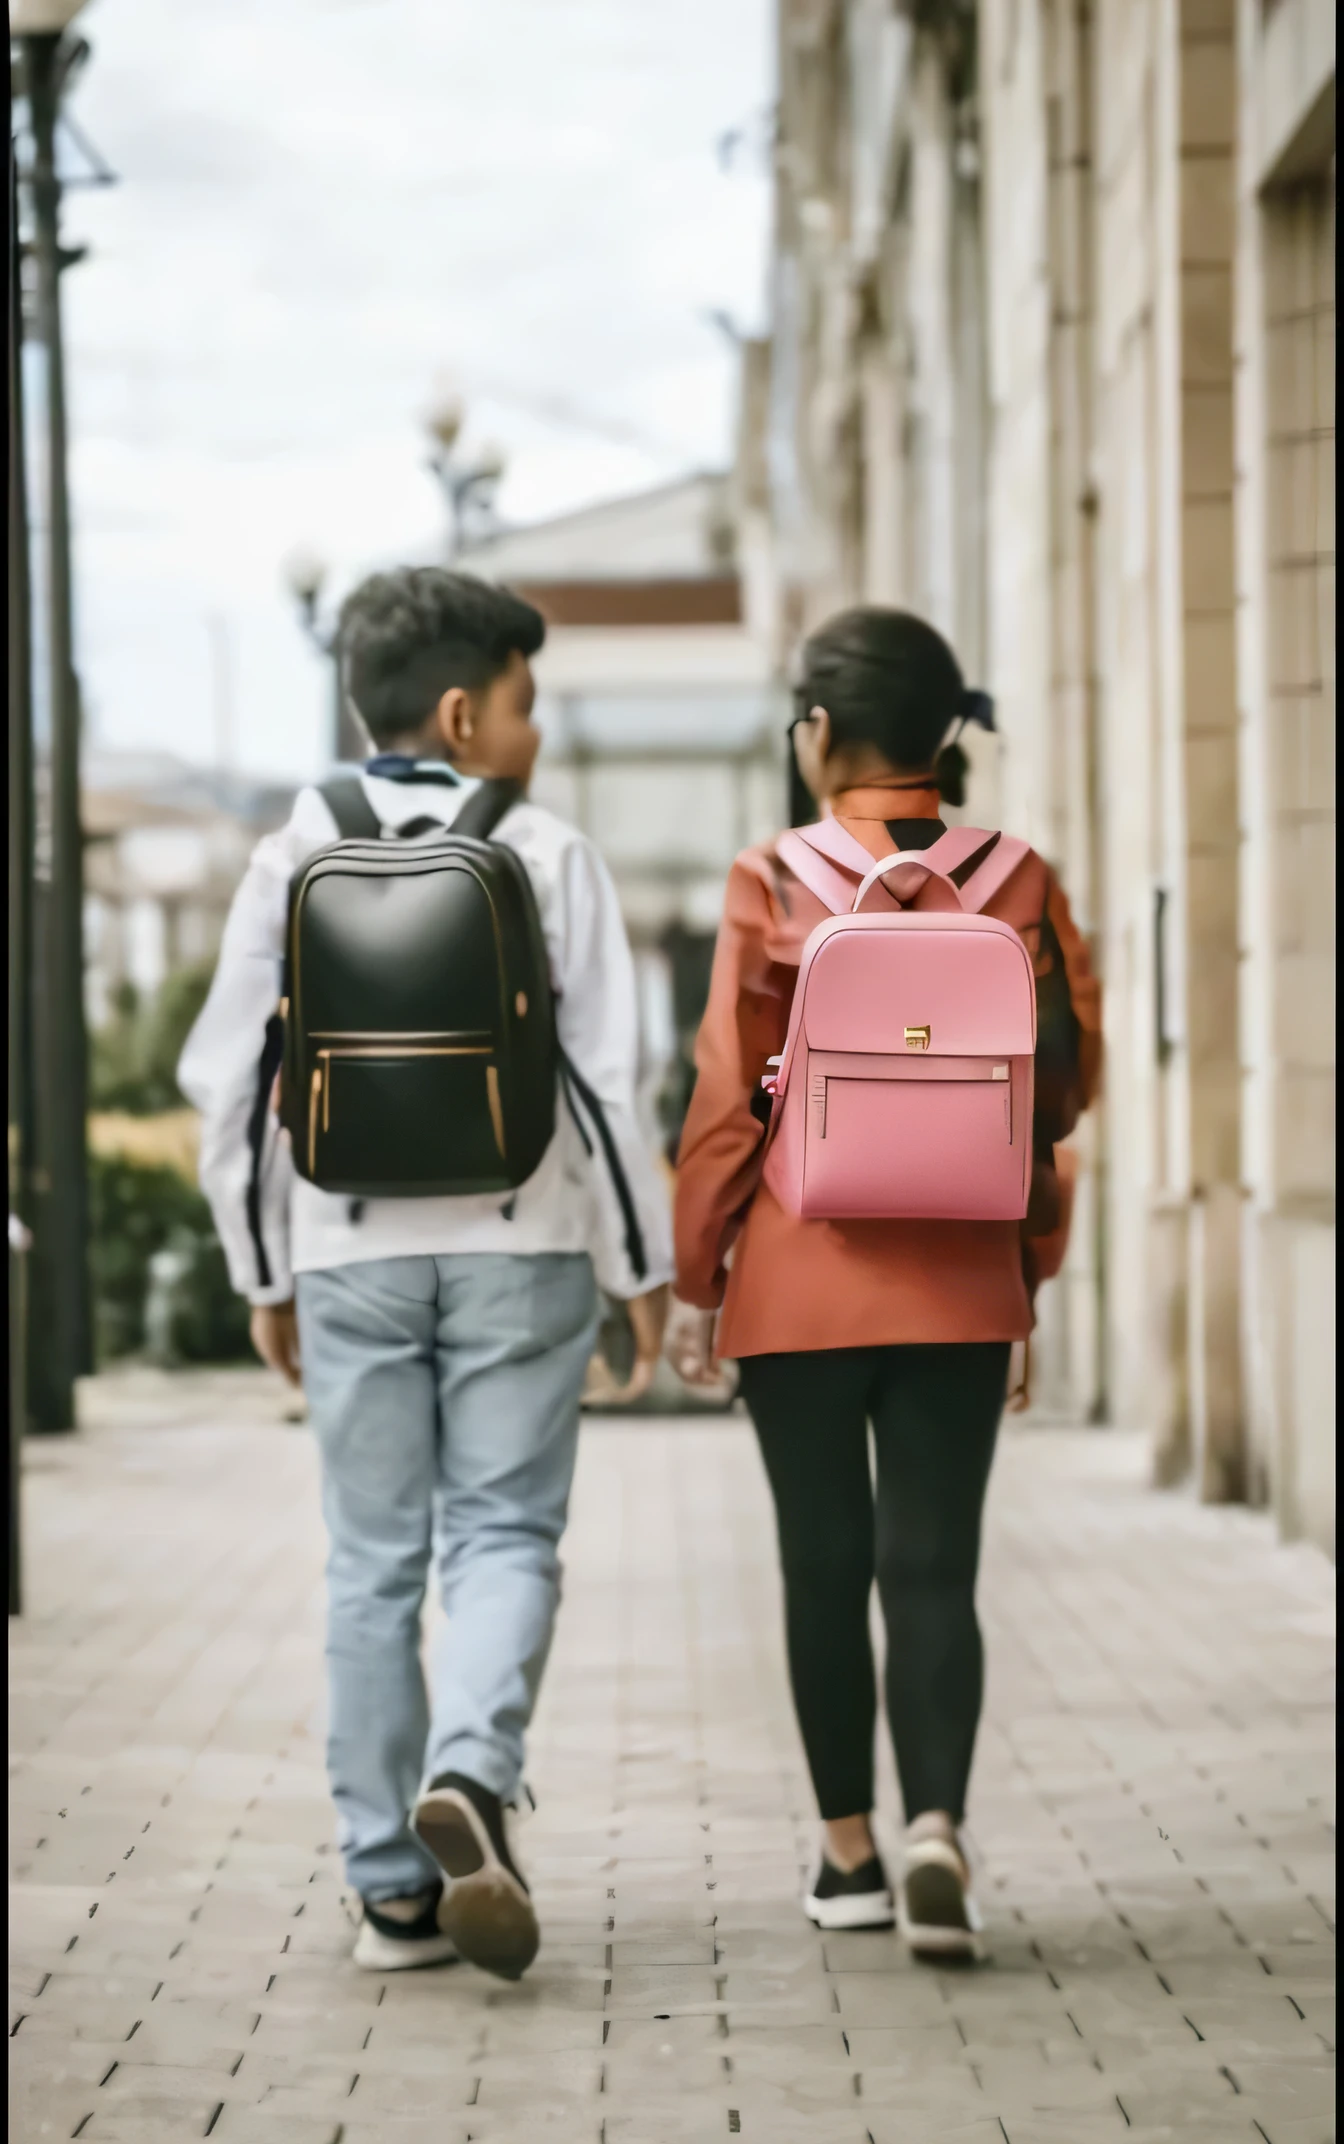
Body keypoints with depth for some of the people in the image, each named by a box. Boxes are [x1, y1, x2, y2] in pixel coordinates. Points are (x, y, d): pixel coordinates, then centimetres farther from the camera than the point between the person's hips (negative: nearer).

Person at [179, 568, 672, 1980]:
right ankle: (470, 1773, -23)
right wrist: (641, 1267, 3)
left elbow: (226, 1080, 3)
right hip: (519, 1243, -2)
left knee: (372, 1561, 7)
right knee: (503, 1534, 4)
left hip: (351, 1252, 2)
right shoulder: (547, 856, -3)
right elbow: (605, 1079, -6)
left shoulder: (296, 857, 3)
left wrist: (265, 1275, 12)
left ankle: (393, 1886, 9)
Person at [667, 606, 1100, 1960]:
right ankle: (936, 1833, -16)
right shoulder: (1018, 884, -1)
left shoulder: (773, 888, -8)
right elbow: (1064, 1085, 2)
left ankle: (850, 1852, 20)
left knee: (825, 1567, 11)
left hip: (800, 1277, -1)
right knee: (935, 1567, 2)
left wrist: (693, 1279, 3)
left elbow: (728, 1097, -6)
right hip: (960, 1281, 1)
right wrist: (1031, 1266, 13)